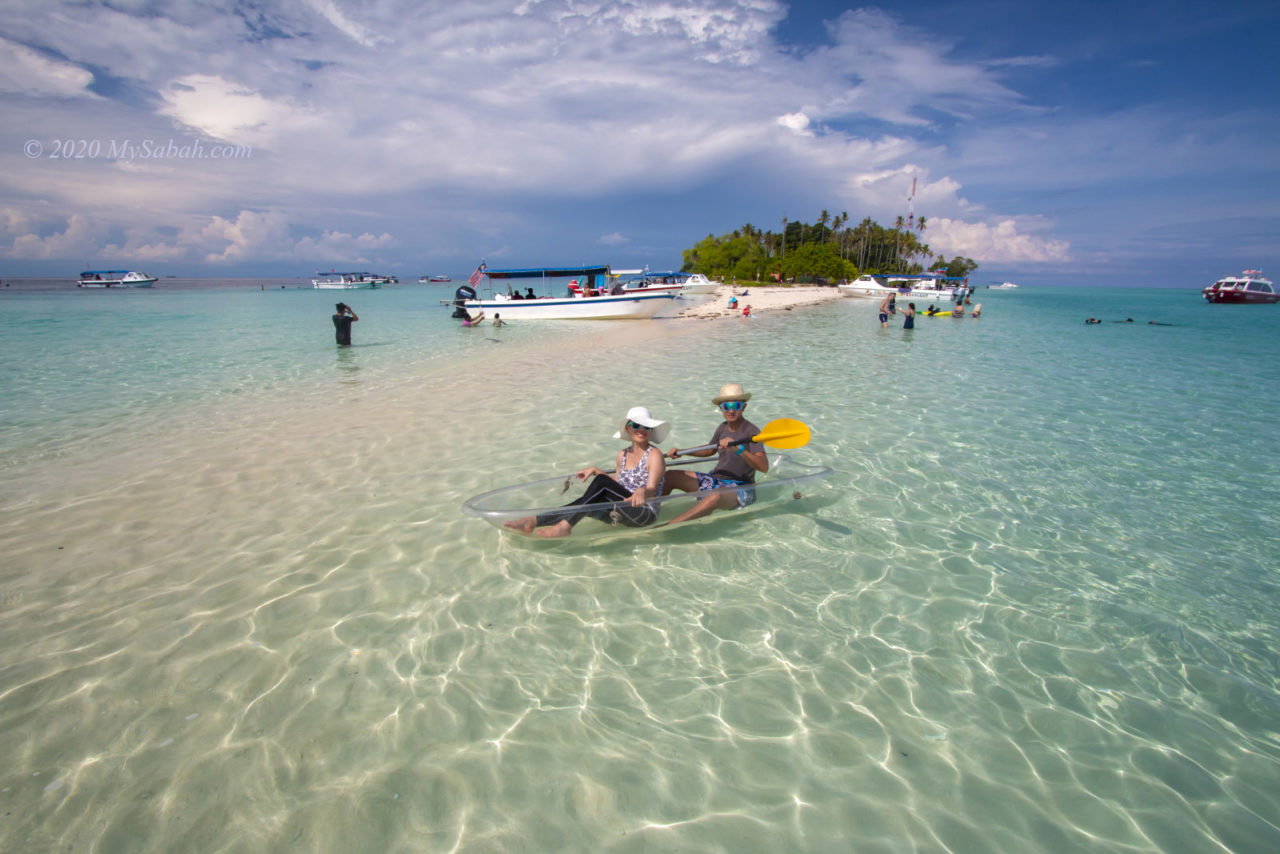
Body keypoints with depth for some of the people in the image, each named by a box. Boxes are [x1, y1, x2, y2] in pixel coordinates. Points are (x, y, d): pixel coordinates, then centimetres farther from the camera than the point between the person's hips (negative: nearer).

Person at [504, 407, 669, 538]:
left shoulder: (654, 454, -7)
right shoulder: (623, 455, 13)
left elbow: (652, 491, -19)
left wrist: (642, 491, -42)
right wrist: (595, 470, 16)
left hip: (645, 514, -6)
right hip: (623, 513, 6)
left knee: (601, 481, -25)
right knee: (587, 504, -21)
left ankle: (565, 526, -25)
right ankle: (533, 521, -23)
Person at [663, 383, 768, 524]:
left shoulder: (751, 431, -14)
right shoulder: (722, 427, 7)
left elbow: (764, 467, -28)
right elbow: (710, 450, 27)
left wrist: (738, 449, -40)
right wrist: (680, 452, 19)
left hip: (740, 488, -8)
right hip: (716, 480, 8)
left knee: (715, 498, -42)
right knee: (670, 476, -4)